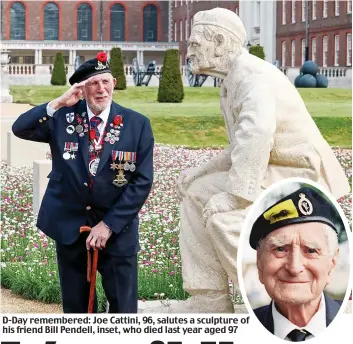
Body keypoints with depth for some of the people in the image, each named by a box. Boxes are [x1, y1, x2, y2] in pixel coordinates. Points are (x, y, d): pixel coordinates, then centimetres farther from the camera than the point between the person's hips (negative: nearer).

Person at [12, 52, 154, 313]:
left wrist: (109, 224, -12)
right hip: (69, 226, 2)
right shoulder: (63, 117, -1)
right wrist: (59, 103, -21)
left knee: (124, 308, 3)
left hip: (117, 229, -1)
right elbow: (20, 129, -11)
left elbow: (143, 181, -7)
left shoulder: (137, 124, -5)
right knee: (76, 307, 13)